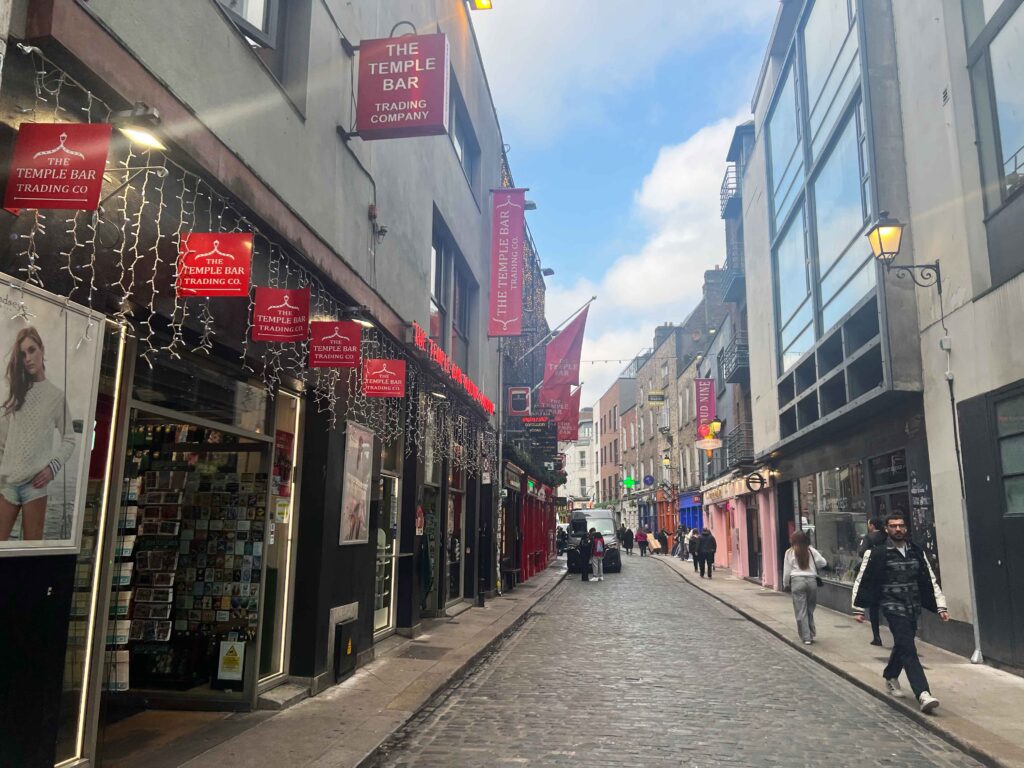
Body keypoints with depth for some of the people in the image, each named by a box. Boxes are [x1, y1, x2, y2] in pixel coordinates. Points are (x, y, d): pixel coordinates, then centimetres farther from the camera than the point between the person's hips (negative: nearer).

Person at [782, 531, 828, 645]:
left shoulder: (790, 552, 0)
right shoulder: (811, 551, 5)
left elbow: (787, 571, 2)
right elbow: (823, 563, 6)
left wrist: (785, 585, 14)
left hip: (797, 581, -2)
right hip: (812, 580, 2)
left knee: (801, 611, 2)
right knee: (810, 609, 14)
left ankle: (806, 637, 2)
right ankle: (811, 634, 18)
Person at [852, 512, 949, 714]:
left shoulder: (916, 552, 8)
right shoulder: (877, 553, -6)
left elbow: (930, 580, 13)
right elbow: (862, 581, -2)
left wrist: (941, 607, 7)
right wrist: (858, 609, -1)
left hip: (914, 608, 5)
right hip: (893, 607, -5)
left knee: (902, 646, 18)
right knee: (907, 649, -14)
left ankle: (890, 677, 41)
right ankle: (923, 694, -20)